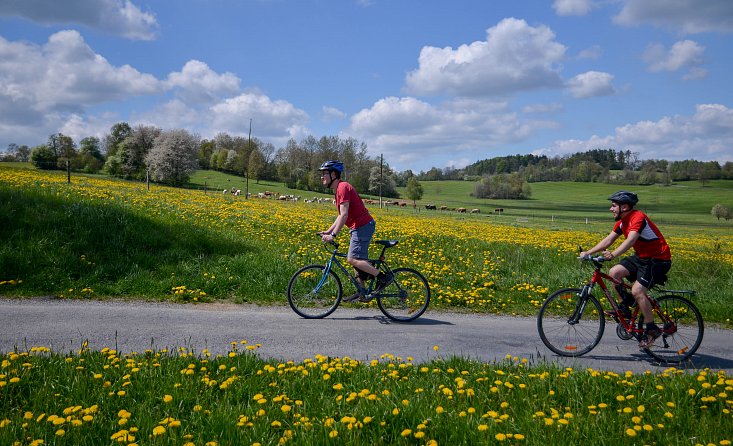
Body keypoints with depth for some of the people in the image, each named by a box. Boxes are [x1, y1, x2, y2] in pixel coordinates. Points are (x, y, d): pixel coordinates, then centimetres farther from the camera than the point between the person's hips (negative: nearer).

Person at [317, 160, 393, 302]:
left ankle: (384, 277, -8)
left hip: (363, 226, -11)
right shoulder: (339, 188, 17)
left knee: (352, 259, -13)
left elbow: (344, 215, -23)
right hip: (360, 226, 11)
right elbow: (341, 216, 21)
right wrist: (328, 231, 15)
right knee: (357, 259, 12)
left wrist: (333, 235, -24)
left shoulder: (343, 187, -16)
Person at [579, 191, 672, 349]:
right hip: (641, 256, 9)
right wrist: (588, 252, -5)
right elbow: (608, 240, 4)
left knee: (637, 290, -21)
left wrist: (613, 254, -53)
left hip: (658, 259, -9)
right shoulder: (622, 221, 5)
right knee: (614, 272, -10)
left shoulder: (637, 217, -23)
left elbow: (630, 240, -39)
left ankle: (652, 329, -6)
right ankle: (625, 307, 9)